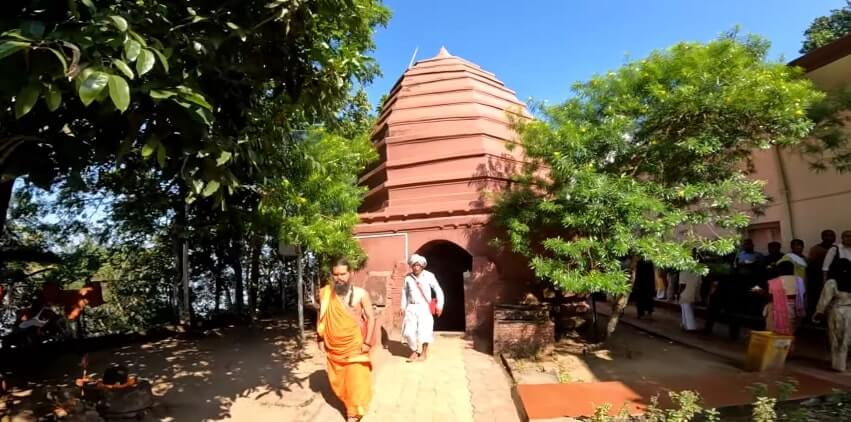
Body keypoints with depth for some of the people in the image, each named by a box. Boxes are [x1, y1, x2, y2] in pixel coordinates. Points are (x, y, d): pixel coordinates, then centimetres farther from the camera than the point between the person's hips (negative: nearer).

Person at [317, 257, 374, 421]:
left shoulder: (361, 294, -10)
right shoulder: (324, 293, -3)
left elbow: (371, 317, -5)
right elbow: (321, 317, 9)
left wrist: (367, 342, -10)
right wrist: (320, 339, 8)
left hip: (354, 345, -3)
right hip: (333, 346, 3)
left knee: (355, 380, -2)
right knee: (337, 379, 16)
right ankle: (347, 402, 40)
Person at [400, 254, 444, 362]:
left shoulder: (429, 276, -6)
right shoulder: (408, 277, 2)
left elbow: (438, 290, -2)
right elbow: (405, 292, 12)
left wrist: (439, 305, -7)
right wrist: (403, 306, 10)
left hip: (424, 307, -2)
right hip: (411, 307, 3)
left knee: (424, 330, -5)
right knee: (409, 331, -1)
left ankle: (424, 352, 16)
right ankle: (414, 351, 20)